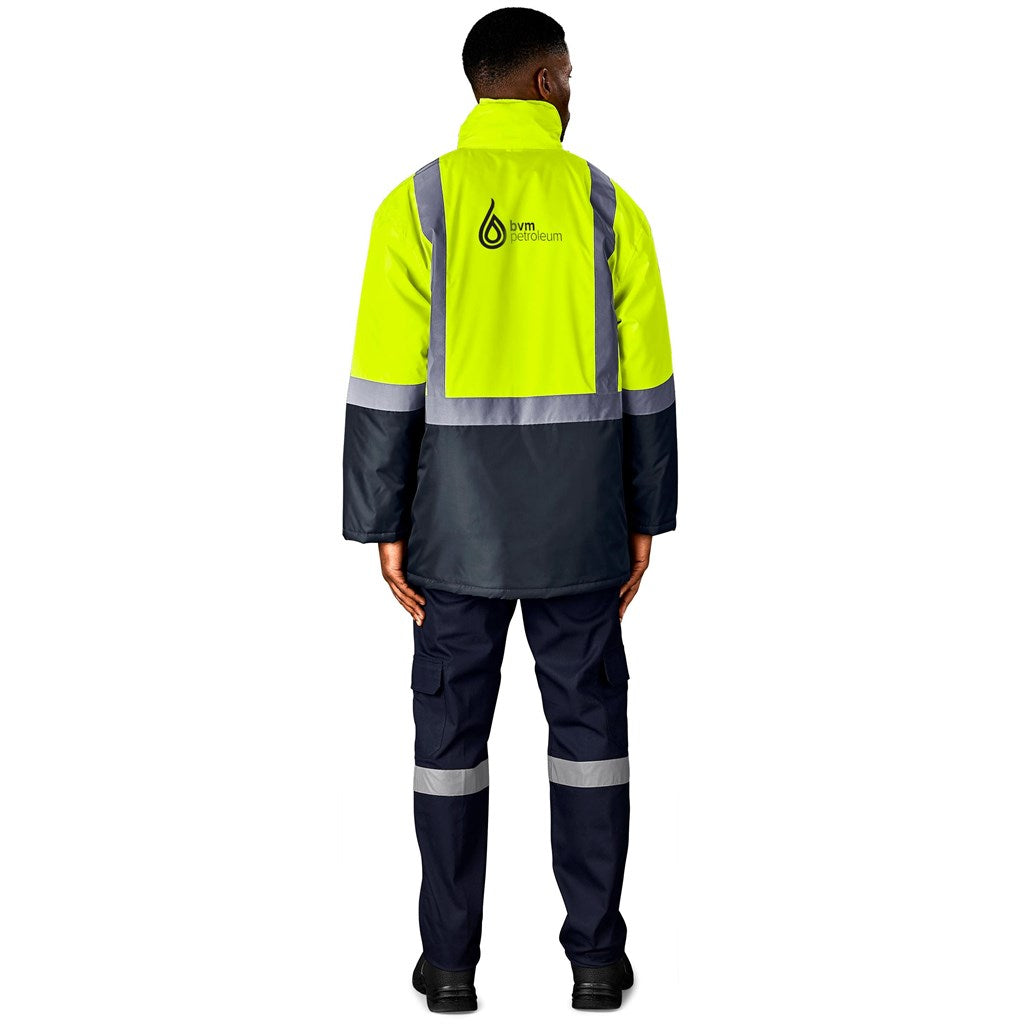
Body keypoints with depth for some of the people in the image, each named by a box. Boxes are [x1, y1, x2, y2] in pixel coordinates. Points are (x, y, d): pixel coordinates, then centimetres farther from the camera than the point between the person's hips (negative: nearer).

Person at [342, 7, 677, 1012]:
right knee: (587, 717, 11)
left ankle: (450, 960, 14)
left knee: (451, 721, 9)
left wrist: (383, 528, -3)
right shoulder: (608, 205, -3)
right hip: (577, 524, 1)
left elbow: (386, 388, -10)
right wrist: (644, 520, 8)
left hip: (459, 520, -1)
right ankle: (596, 956, 14)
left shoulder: (416, 205, -7)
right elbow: (643, 386, 0)